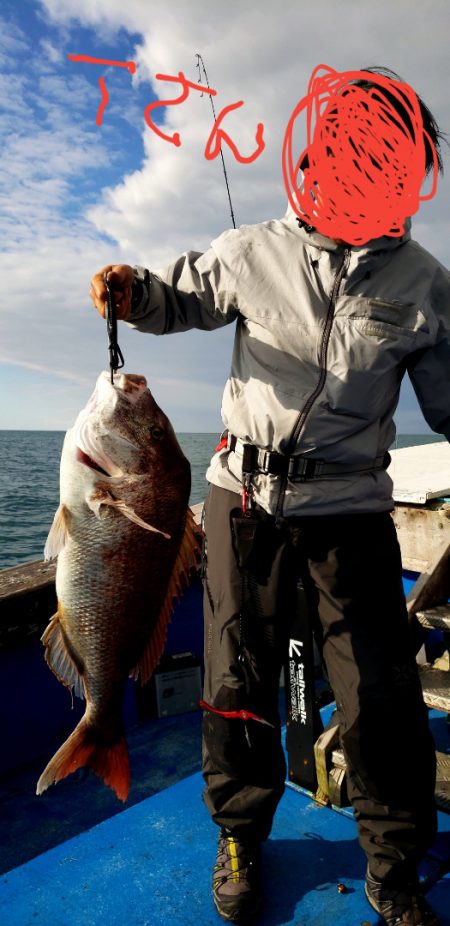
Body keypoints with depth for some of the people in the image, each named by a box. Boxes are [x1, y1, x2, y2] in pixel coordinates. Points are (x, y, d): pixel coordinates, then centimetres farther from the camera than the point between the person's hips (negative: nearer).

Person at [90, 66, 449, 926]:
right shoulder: (256, 252, 1)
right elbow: (181, 297, 14)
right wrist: (135, 292, -8)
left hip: (350, 507, 0)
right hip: (247, 498, 1)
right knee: (238, 680, 11)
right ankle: (241, 839, 38)